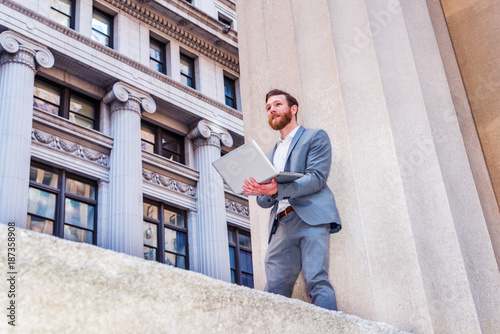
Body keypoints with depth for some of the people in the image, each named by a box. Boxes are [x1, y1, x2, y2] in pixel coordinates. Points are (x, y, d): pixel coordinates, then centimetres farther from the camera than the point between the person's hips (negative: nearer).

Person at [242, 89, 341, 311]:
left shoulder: (315, 137, 13)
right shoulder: (270, 155, 30)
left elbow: (317, 177, -4)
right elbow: (264, 201, 24)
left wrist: (278, 189, -17)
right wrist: (262, 193, -2)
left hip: (310, 218, -5)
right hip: (281, 225, 5)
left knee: (316, 280, -19)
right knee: (274, 289, -8)